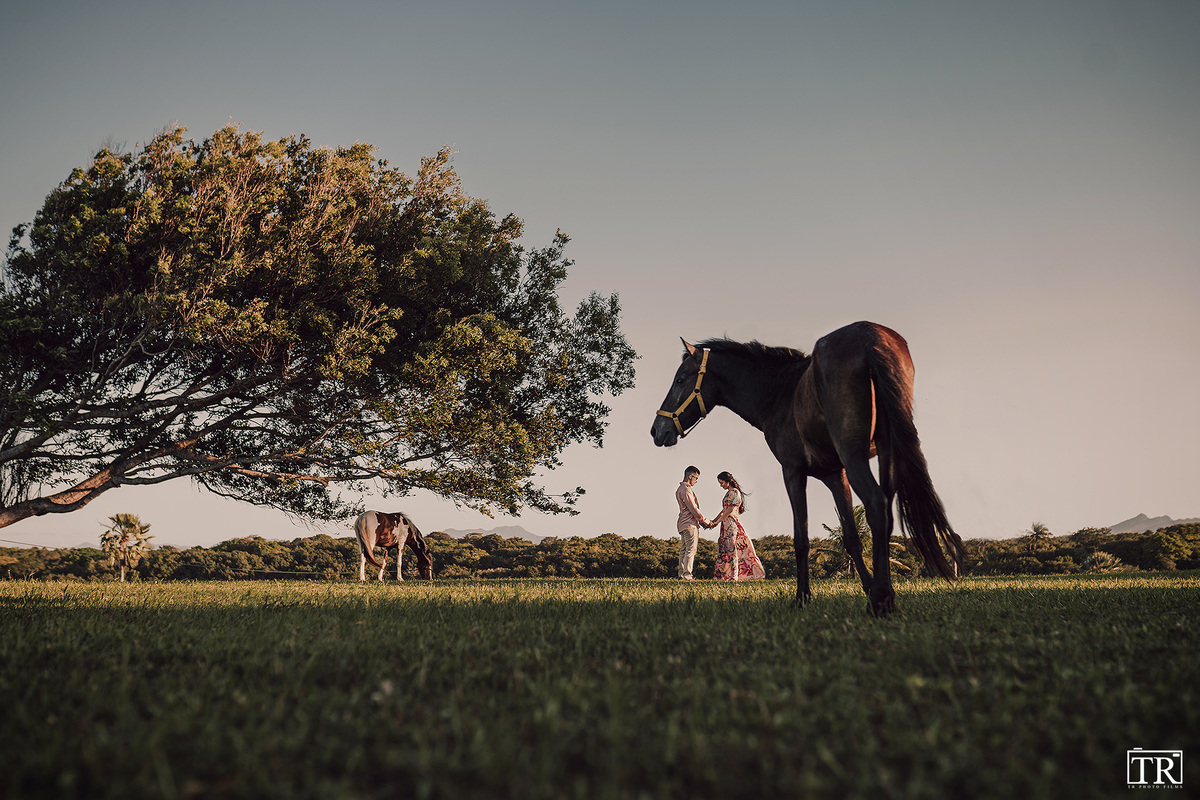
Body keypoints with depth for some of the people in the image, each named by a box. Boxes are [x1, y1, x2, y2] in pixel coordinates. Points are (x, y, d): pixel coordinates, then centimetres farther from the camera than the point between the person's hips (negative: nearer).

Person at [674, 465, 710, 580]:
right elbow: (693, 509, -16)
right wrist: (705, 521, -4)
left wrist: (702, 522, 18)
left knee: (684, 549, 9)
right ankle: (687, 575, -12)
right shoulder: (686, 490, -14)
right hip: (689, 524, -10)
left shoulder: (680, 489, 19)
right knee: (691, 549, -10)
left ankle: (681, 574, 10)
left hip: (683, 523, 10)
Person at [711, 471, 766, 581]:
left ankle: (734, 576, -8)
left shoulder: (735, 492, -10)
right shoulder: (728, 493, 18)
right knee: (722, 549, 7)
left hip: (732, 523, -9)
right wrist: (713, 521, 12)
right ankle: (720, 575, 9)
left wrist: (717, 522, -12)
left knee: (732, 549, -9)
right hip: (726, 525, 9)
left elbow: (730, 510, -15)